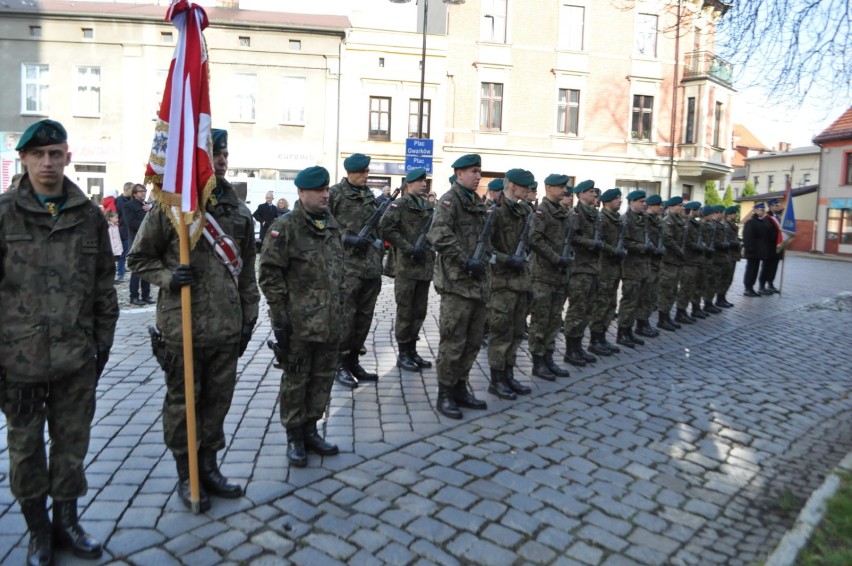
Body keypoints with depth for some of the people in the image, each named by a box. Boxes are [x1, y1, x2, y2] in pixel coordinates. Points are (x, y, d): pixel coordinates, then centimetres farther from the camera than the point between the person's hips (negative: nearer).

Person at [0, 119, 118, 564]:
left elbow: (103, 285, 8)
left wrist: (103, 340, 6)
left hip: (77, 357, 2)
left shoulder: (89, 216, 4)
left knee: (72, 443, 13)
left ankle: (66, 521, 32)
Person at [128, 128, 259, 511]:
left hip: (227, 327, 4)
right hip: (182, 328, -4)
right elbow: (138, 258, 2)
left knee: (218, 401, 14)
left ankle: (209, 466, 33)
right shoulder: (170, 207, -6)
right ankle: (186, 475, 27)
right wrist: (168, 278, -16)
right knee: (183, 403, 10)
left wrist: (248, 317, 10)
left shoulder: (239, 211, 7)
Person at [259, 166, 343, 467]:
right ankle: (294, 437, 21)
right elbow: (270, 274, -12)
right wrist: (279, 315, -14)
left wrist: (341, 305, 16)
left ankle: (310, 430, 30)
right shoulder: (285, 227, -10)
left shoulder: (332, 225, 11)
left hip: (330, 321, 7)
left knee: (323, 377, 14)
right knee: (295, 380, 6)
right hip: (298, 322, -6)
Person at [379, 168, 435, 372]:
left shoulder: (429, 207, 16)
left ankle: (412, 350, 22)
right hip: (406, 266, -7)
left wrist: (430, 248, 6)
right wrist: (408, 248, -18)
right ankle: (403, 354, 9)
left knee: (419, 311, 11)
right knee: (405, 311, 0)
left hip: (425, 266, 7)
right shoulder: (400, 205, -5)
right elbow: (386, 228, -17)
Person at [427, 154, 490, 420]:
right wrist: (466, 261, -21)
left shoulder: (477, 202, 18)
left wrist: (485, 255, 6)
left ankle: (460, 387, 26)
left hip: (478, 282, 8)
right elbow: (439, 236, -21)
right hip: (457, 282, -8)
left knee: (473, 341, 13)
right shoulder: (449, 200, -7)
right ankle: (445, 394, 9)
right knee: (453, 342, -3)